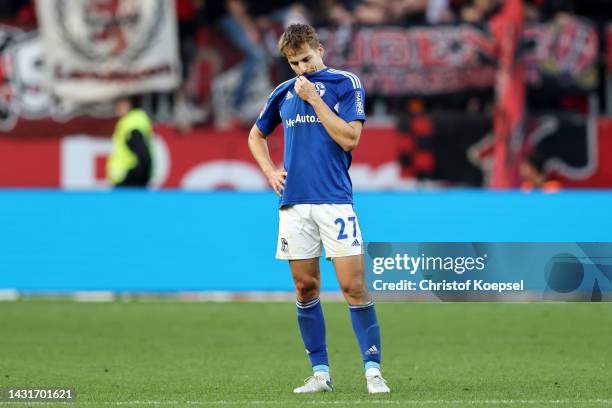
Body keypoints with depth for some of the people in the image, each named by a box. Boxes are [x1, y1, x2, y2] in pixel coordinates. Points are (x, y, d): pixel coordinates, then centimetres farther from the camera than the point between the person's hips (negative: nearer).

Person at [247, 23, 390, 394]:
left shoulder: (346, 84, -1)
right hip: (294, 203, 5)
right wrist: (270, 171, 12)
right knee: (306, 288, 5)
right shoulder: (284, 93, 13)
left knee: (354, 286, -10)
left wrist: (314, 98, -11)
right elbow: (256, 135, 28)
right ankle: (321, 372, 11)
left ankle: (373, 370, -6)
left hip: (335, 200, -5)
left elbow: (349, 138, -12)